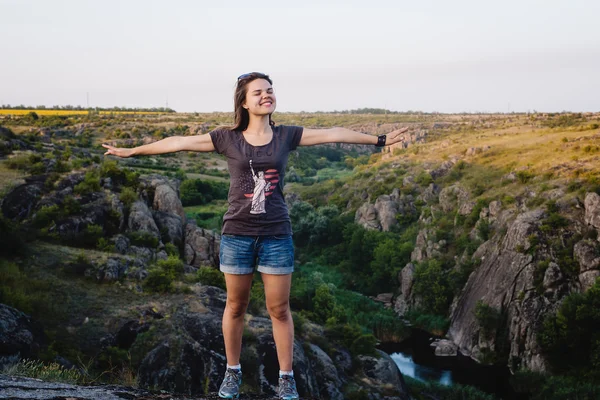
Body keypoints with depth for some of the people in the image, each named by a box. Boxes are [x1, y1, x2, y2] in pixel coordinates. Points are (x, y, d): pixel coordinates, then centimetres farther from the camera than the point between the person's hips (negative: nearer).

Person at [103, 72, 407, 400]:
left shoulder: (285, 136, 2)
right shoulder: (227, 138, -1)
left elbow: (333, 134, 4)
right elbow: (179, 142, 1)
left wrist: (378, 140, 7)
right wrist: (132, 152, 4)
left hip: (276, 235, 0)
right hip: (237, 235, 0)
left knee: (279, 309, 7)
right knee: (235, 306, 13)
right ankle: (232, 372, 30)